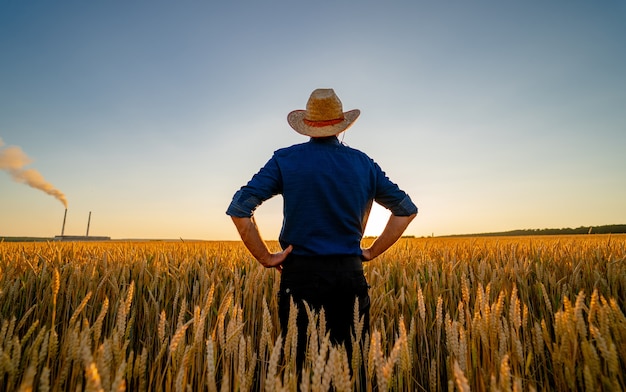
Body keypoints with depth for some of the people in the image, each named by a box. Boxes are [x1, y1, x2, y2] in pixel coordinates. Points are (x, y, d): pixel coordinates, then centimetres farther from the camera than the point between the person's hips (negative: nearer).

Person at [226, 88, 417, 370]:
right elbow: (407, 209, 11)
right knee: (350, 356, 14)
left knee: (299, 355, 11)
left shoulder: (285, 160, -3)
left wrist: (265, 258, -3)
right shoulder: (363, 163, 5)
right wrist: (372, 252, 9)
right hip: (349, 274, 2)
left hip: (300, 273, -1)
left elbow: (238, 209, -11)